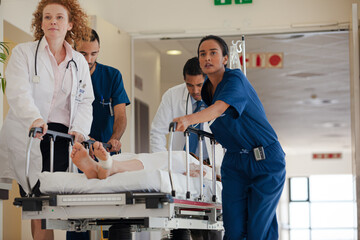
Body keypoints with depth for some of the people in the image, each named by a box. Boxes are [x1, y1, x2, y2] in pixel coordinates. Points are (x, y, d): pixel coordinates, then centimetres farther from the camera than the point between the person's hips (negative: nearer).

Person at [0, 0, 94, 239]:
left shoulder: (79, 62, 17)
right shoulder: (23, 52, 6)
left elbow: (85, 102, 11)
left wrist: (79, 129, -10)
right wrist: (35, 118, -29)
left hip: (61, 138, 2)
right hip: (28, 139, -2)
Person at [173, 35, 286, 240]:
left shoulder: (235, 79, -16)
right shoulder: (207, 89, 6)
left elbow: (218, 109, -36)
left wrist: (189, 119, -50)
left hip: (265, 160, -6)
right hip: (234, 161, 6)